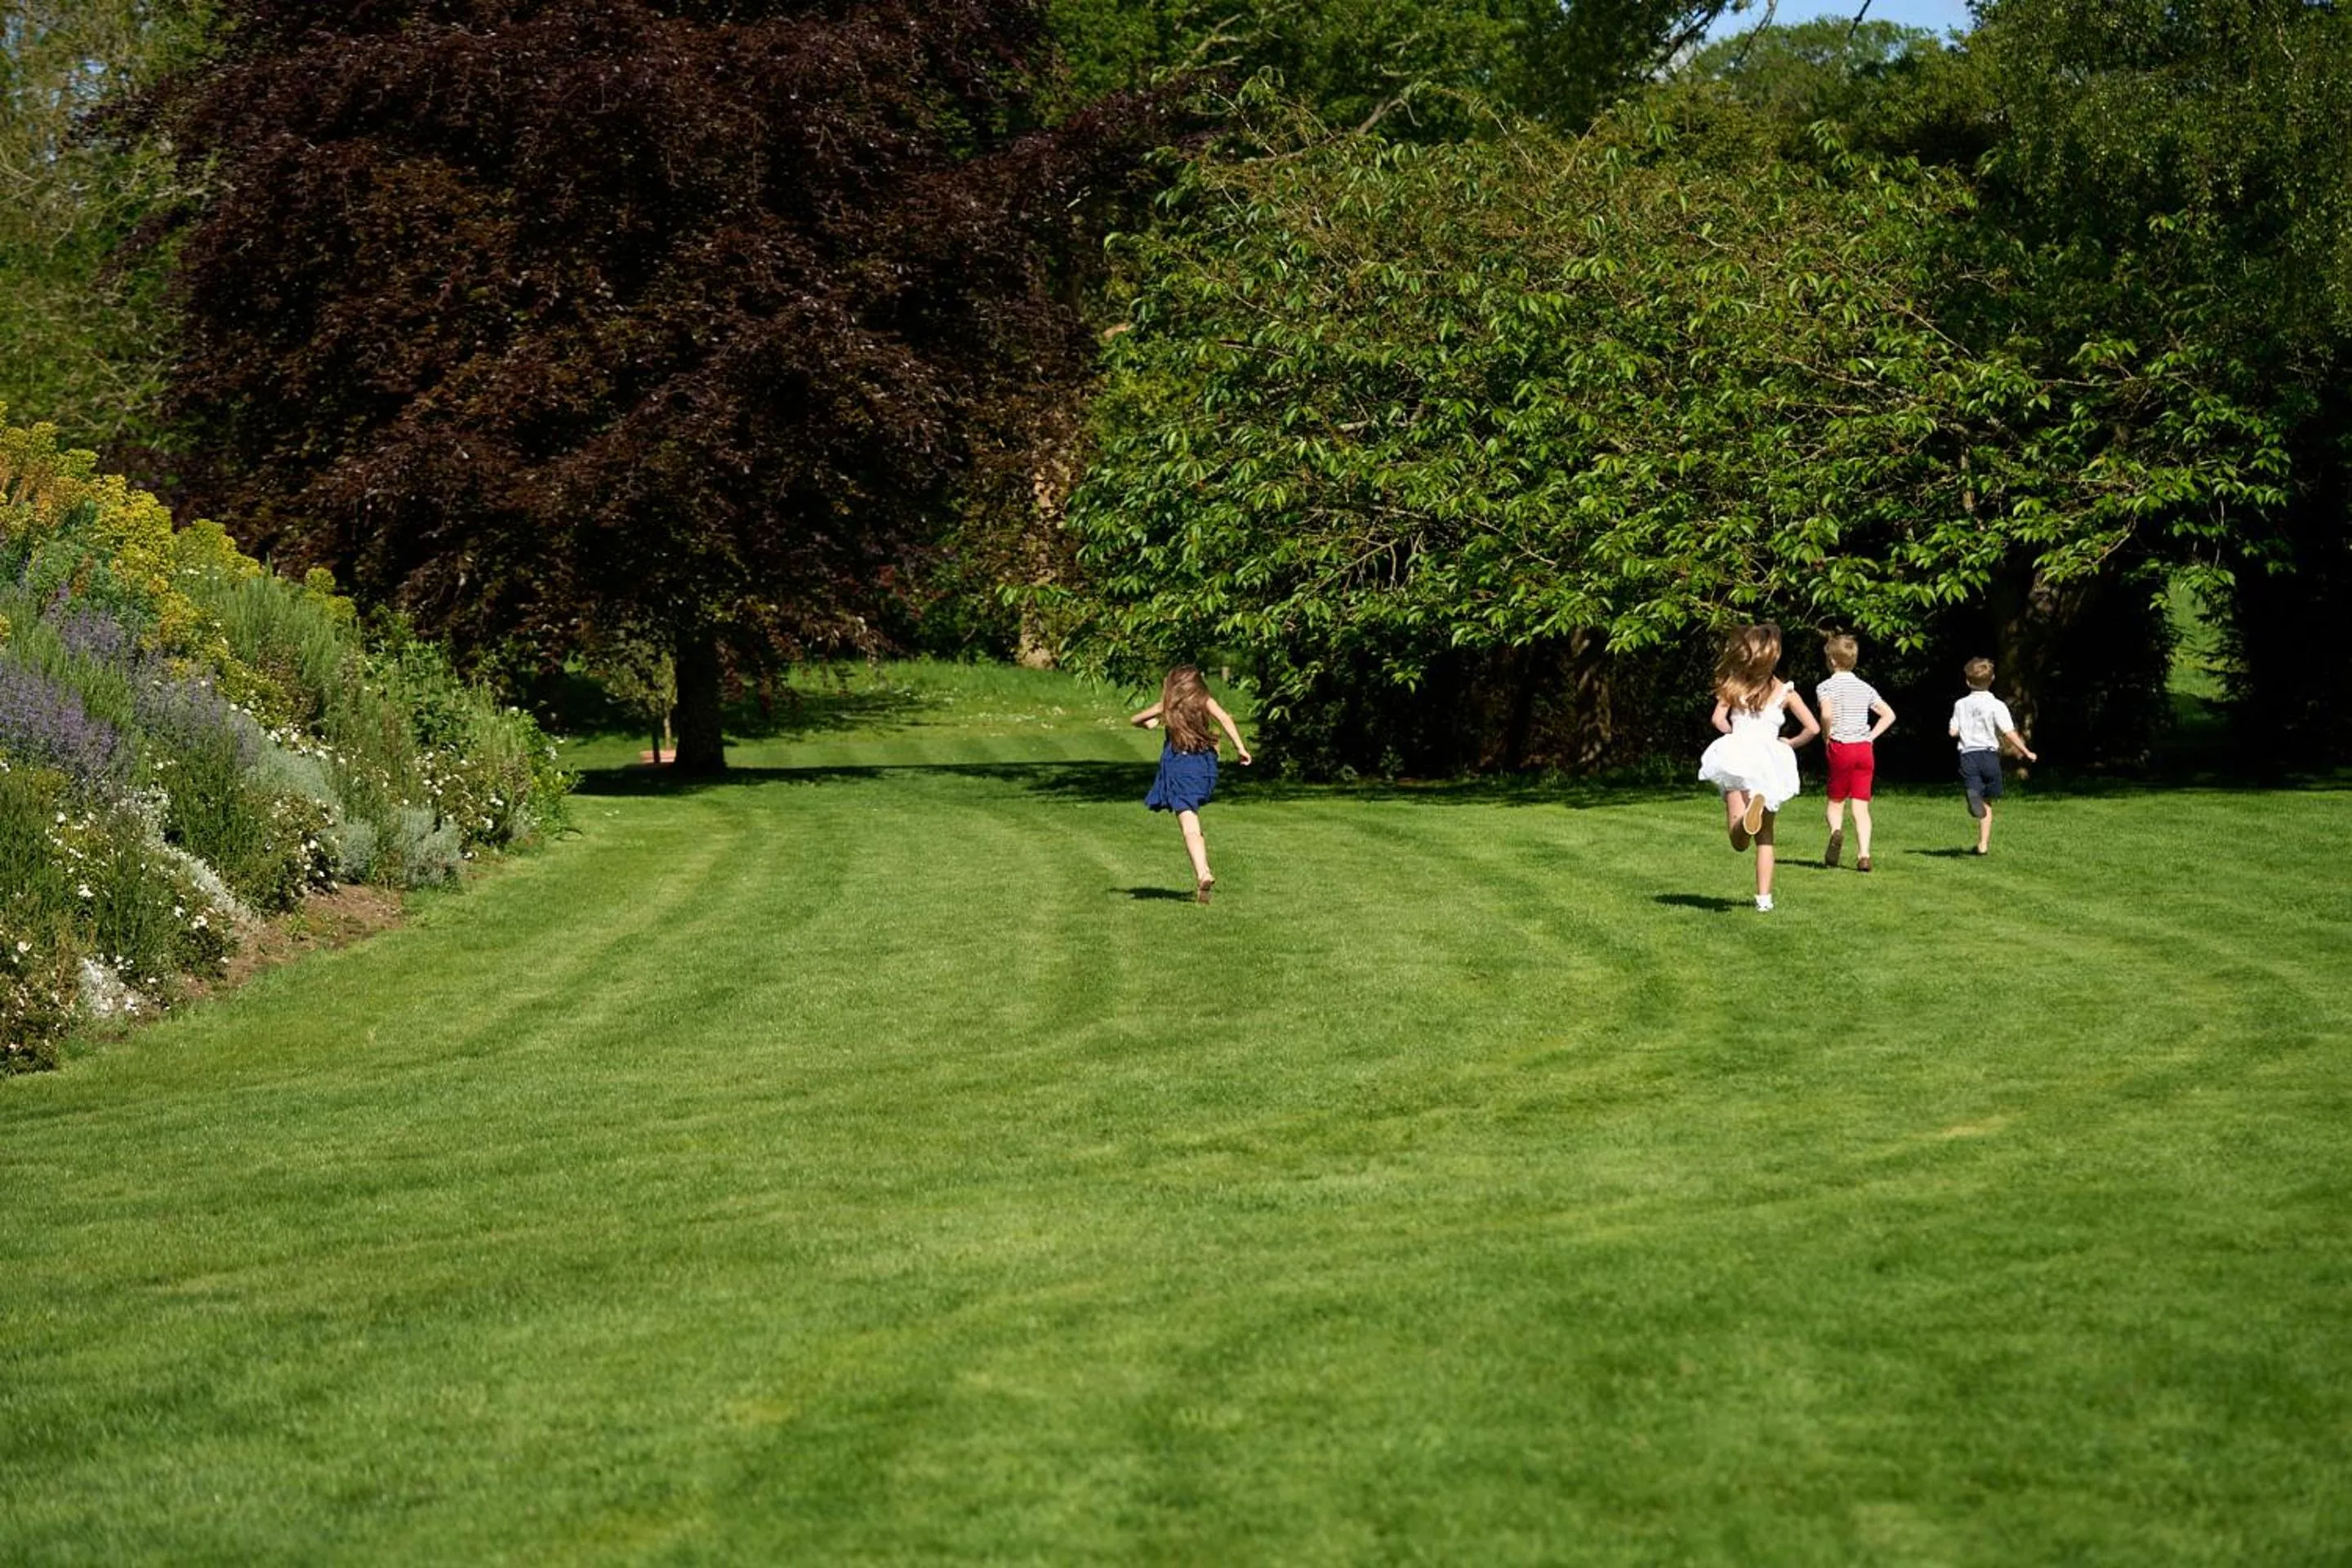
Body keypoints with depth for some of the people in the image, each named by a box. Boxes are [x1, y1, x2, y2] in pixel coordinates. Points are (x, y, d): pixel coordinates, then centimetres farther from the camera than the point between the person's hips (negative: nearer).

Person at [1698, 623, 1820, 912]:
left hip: (1736, 755, -1)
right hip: (1769, 757, 1)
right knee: (1765, 837, 16)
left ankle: (1751, 808, -42)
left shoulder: (1733, 687, 5)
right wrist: (1790, 744, 17)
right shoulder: (1784, 692, 4)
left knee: (1739, 842, -10)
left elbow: (1718, 720, -6)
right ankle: (1764, 897, 7)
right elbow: (1813, 728, 0)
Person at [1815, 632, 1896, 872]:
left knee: (1836, 801, 12)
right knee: (1861, 806, 4)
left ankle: (1836, 831, -19)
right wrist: (1872, 736, 10)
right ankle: (1864, 855, -8)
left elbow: (1827, 714, -23)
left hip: (1841, 748, -4)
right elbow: (1889, 715, 10)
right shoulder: (1865, 687, 11)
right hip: (1865, 749, 4)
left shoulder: (1827, 686, -5)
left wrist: (1827, 736, -7)